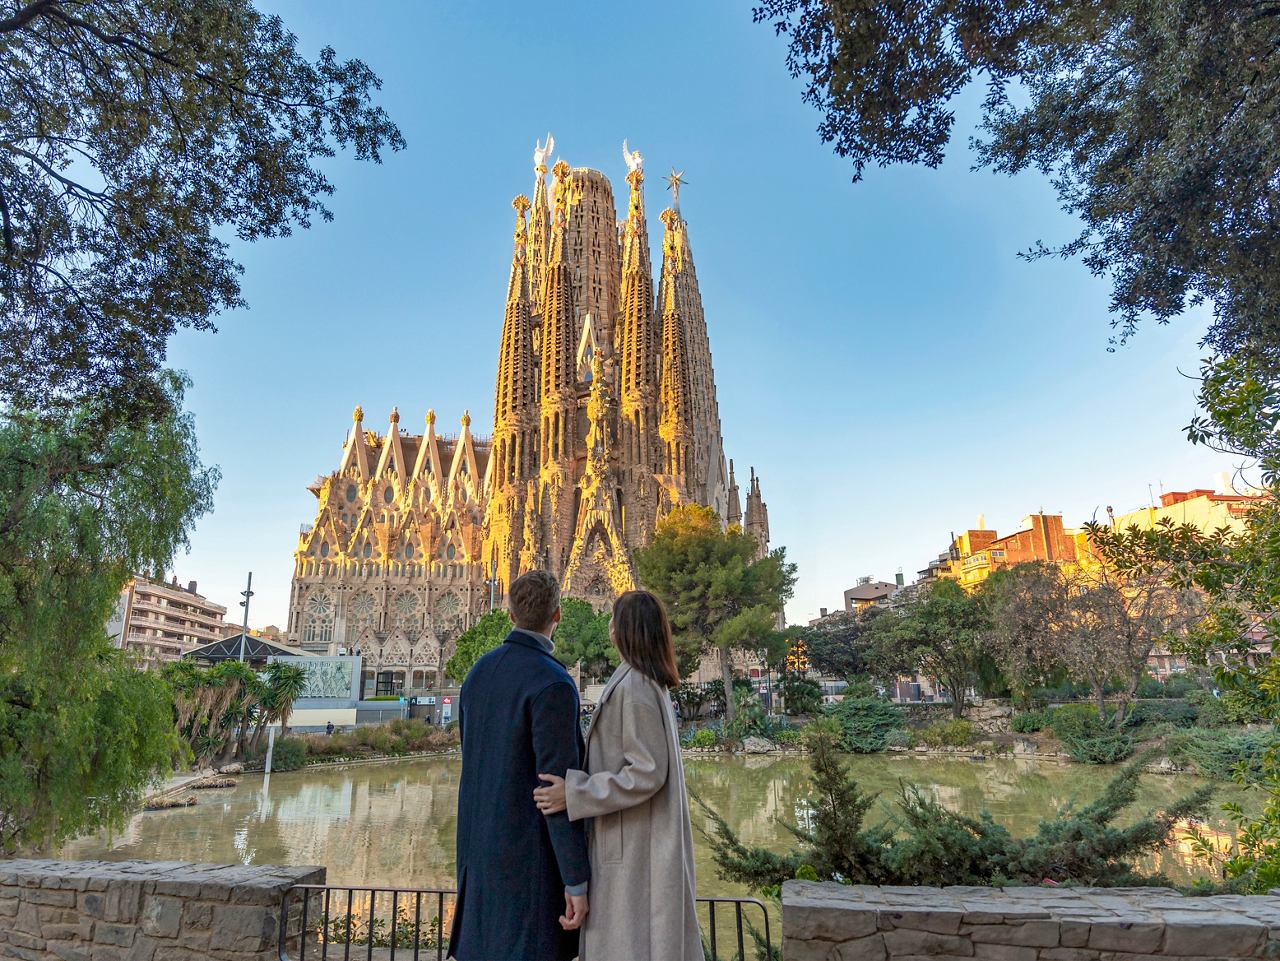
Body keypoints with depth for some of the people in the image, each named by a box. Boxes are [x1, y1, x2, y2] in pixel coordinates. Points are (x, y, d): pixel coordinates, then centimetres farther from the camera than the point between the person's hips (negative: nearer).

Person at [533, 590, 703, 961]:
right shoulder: (651, 683, 9)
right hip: (646, 836, 10)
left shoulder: (633, 687, -21)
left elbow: (647, 773, -24)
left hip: (633, 845, -10)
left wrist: (574, 794, -21)